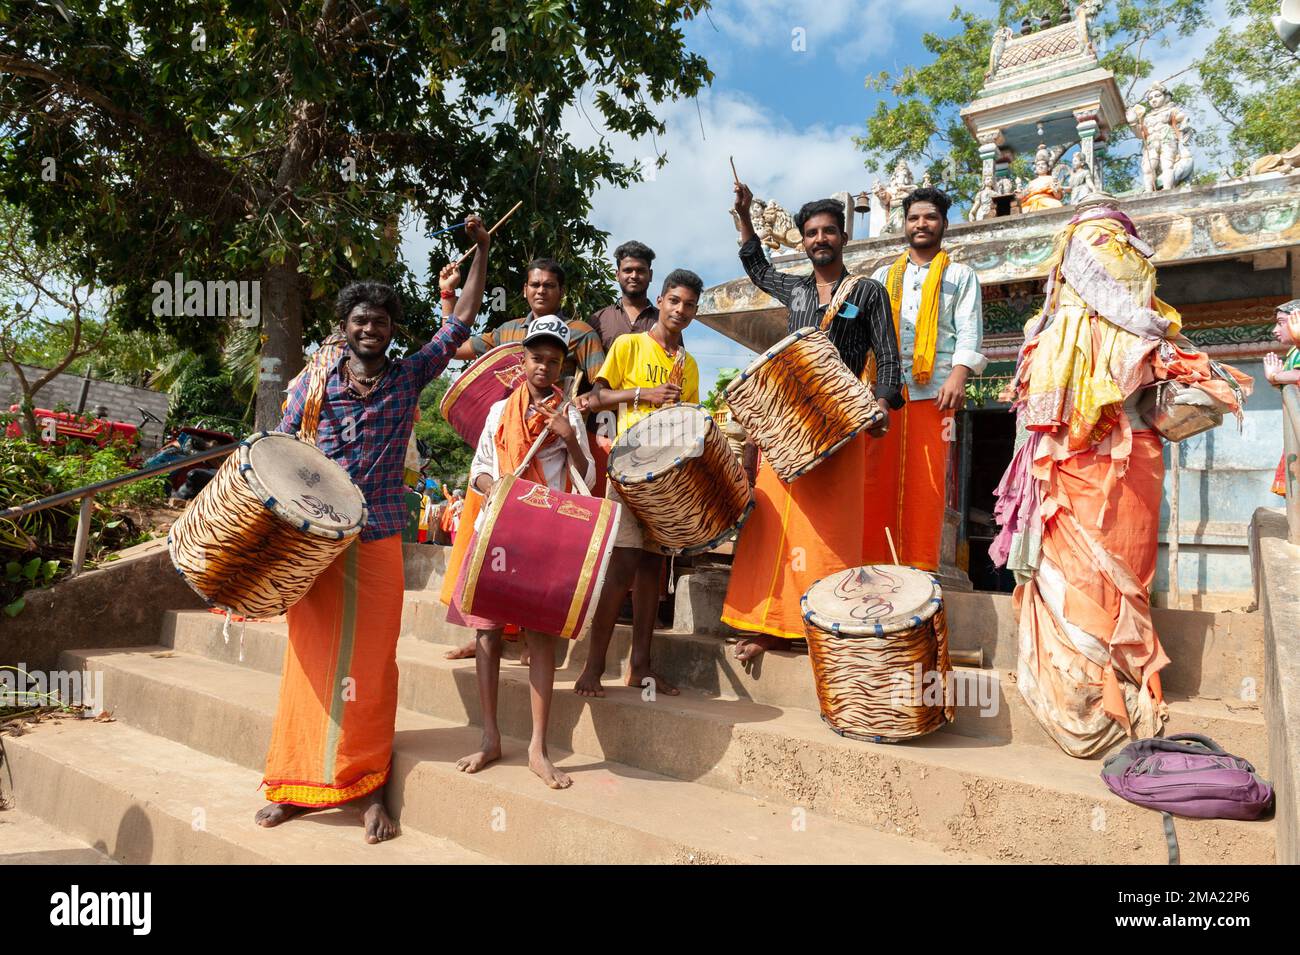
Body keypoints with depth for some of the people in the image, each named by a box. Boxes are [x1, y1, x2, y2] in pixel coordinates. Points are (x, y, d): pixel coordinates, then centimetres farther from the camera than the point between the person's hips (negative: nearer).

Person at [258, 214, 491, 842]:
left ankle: (368, 789, 13)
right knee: (311, 658, 7)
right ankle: (295, 783, 19)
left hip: (378, 543, 0)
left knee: (370, 665, 4)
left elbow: (460, 324, 4)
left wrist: (481, 250, 2)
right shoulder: (314, 382, 6)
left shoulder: (410, 376, 5)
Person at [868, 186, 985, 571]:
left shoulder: (961, 275, 15)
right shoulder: (884, 276, 24)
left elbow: (969, 330, 3)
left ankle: (921, 566, -2)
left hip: (933, 391, -2)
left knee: (925, 480, -6)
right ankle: (876, 564, 2)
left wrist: (958, 375, -14)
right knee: (878, 478, -2)